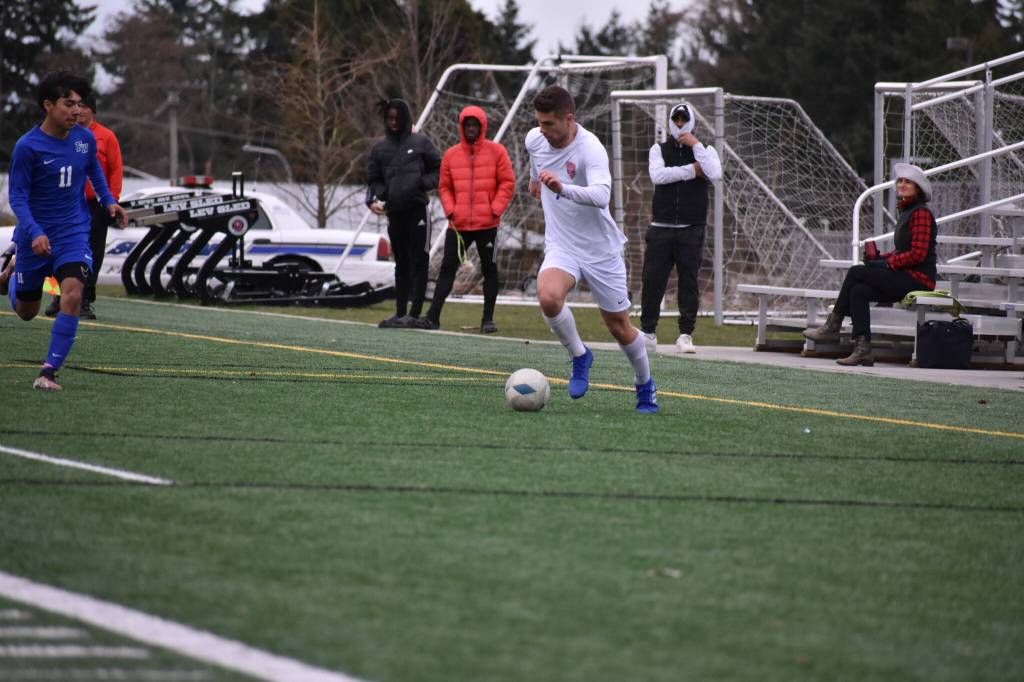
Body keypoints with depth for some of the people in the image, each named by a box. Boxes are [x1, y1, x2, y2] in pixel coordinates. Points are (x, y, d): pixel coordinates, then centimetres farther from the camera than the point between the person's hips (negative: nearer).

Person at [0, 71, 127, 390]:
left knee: (72, 294, -23)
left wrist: (109, 201, 6)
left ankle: (50, 371, -16)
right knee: (26, 311, 14)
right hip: (35, 236, -2)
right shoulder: (28, 147, -18)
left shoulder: (85, 138, -4)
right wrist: (34, 233, -28)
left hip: (73, 232, 2)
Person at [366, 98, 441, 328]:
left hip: (417, 211, -4)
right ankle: (400, 313, 13)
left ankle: (414, 313, -9)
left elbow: (439, 170, 5)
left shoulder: (420, 143, 2)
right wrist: (373, 199, 0)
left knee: (418, 262, -6)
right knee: (401, 264, 10)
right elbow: (375, 180, 18)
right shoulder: (380, 148, 13)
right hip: (394, 213, 4)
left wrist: (422, 183, -12)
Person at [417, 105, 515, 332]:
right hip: (458, 225, 2)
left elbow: (507, 183, 0)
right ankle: (433, 316, -4)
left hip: (487, 224, -2)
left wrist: (496, 209, -10)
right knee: (447, 268, -2)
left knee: (489, 269, 4)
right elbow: (444, 186, 12)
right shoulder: (451, 154, 8)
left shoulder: (496, 151, 1)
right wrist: (450, 209, -4)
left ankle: (488, 319, 11)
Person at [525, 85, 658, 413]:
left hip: (600, 248, -4)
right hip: (561, 247, 4)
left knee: (619, 326, 8)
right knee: (548, 297, -29)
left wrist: (562, 188, -58)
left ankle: (646, 386, 35)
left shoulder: (590, 149, -25)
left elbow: (601, 196, -43)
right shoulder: (535, 139, -5)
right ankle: (579, 356, -3)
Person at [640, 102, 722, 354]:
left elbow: (714, 173, -14)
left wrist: (696, 145, -10)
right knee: (652, 280, -1)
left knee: (689, 281, -2)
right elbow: (657, 175, -11)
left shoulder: (705, 151, 8)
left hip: (691, 230, -1)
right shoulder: (659, 150, 10)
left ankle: (686, 334, 2)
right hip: (661, 228, 1)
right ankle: (648, 332, 8)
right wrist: (692, 170, -10)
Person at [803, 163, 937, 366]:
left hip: (918, 279, -9)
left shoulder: (921, 214, -11)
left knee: (856, 272, -13)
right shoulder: (907, 212, 20)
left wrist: (886, 263, -13)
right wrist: (879, 257, 5)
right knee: (859, 291, -11)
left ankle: (833, 326, -4)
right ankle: (862, 349, -17)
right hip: (906, 278, 9)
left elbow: (918, 254, -18)